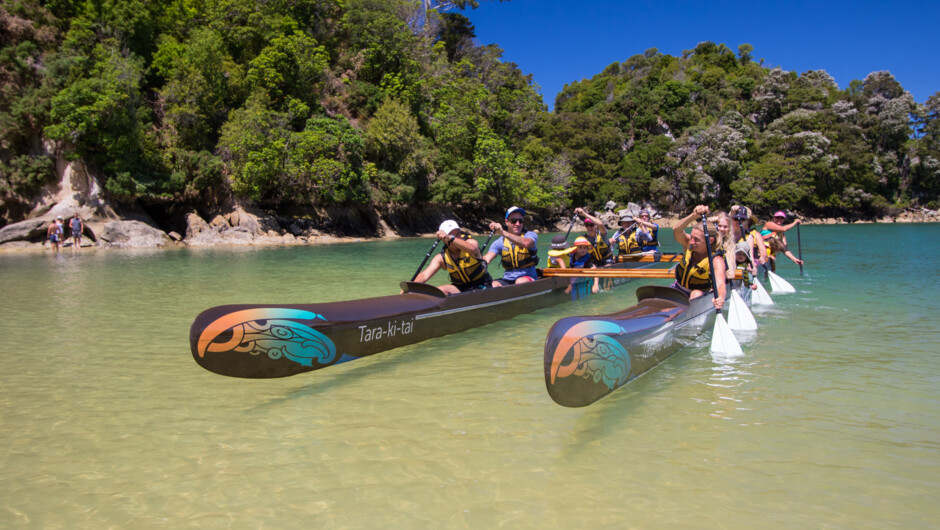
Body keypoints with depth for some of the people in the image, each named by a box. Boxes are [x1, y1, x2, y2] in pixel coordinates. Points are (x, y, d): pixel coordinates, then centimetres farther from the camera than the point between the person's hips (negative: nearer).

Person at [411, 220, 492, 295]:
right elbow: (424, 275, -17)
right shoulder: (441, 258, -5)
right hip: (460, 288, 3)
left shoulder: (470, 242, -12)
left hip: (481, 287, -3)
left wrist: (451, 238, -50)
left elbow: (472, 249, -39)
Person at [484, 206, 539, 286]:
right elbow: (487, 259, -8)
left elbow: (526, 243, -27)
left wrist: (503, 233, -38)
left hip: (528, 278, -2)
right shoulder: (500, 242, 6)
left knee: (520, 282, -36)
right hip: (507, 280, 2)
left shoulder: (530, 235, -1)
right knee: (493, 285, -29)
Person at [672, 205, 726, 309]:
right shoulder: (688, 244, -12)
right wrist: (694, 215, -49)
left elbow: (720, 283, -40)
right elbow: (676, 230, -33)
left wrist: (720, 297, -63)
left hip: (700, 295, -4)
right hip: (678, 289, 4)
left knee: (696, 294, -37)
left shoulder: (716, 260, -23)